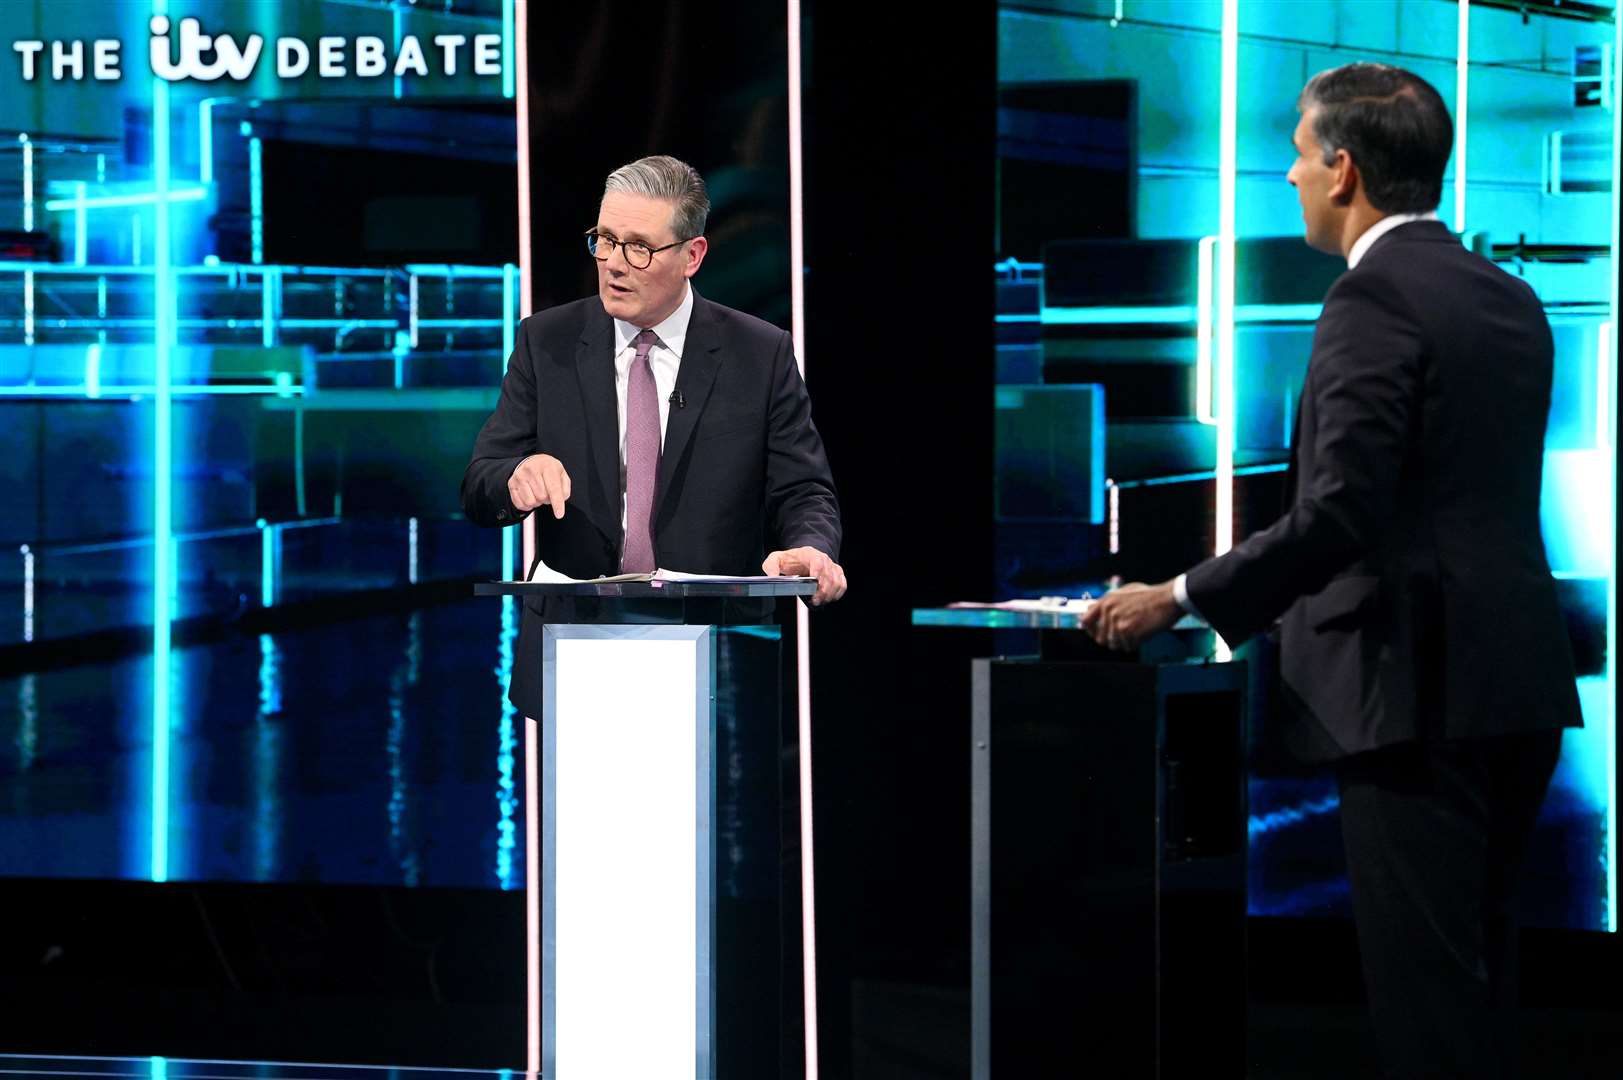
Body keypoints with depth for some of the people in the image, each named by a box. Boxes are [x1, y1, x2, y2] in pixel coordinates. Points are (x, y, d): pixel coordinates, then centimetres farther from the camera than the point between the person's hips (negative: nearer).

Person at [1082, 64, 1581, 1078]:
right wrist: (1297, 591, 31)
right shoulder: (1509, 299, 15)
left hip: (1420, 690, -9)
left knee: (1427, 990, -7)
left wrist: (1180, 600, -12)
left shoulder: (1375, 298, -13)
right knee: (1478, 975, 15)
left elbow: (1340, 516, -20)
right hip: (1516, 690, 9)